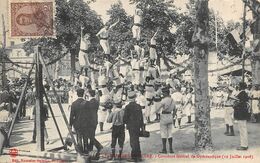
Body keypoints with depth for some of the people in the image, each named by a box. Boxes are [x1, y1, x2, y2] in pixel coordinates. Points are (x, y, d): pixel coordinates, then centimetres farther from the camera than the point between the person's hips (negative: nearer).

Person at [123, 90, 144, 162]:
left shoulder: (128, 107, -12)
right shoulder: (138, 106, 2)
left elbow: (125, 117, -9)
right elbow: (141, 117, 6)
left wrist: (124, 122, 12)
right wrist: (142, 126, 13)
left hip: (131, 126, -5)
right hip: (138, 126, 5)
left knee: (133, 141, 0)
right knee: (136, 141, 15)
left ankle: (134, 157, 2)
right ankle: (138, 156, 21)